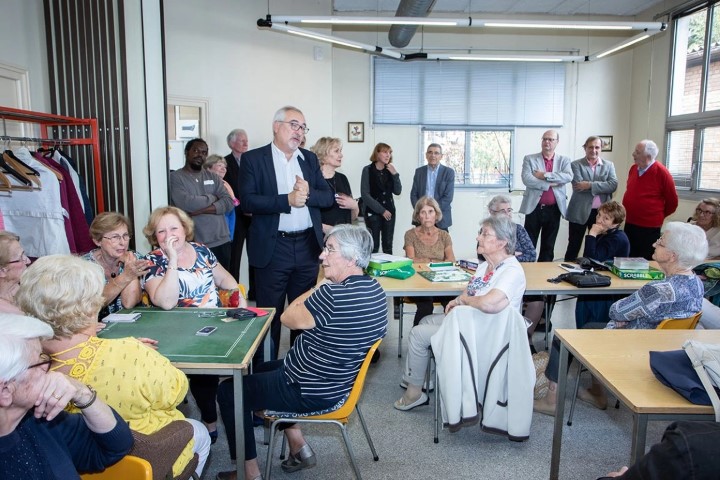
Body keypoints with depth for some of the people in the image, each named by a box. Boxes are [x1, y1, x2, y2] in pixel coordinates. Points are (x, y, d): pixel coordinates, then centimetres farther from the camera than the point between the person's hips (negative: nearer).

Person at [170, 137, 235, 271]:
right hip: (193, 245, -4)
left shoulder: (213, 177, 14)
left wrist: (199, 210, -13)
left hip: (221, 242, 4)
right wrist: (212, 198, -2)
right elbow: (186, 203, -17)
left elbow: (229, 202, 0)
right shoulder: (175, 177, 0)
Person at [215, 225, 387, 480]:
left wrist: (319, 286, -9)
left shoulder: (333, 294, -31)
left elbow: (288, 318, -15)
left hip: (314, 392, -9)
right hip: (341, 379, 10)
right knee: (263, 370, 29)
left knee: (228, 391, 5)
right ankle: (299, 449, 28)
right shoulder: (375, 289, -1)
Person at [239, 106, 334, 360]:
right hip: (272, 249, -4)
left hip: (307, 246, 4)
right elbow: (248, 201, -13)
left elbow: (328, 196, 7)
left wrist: (308, 193, -13)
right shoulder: (253, 159, -3)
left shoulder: (309, 158, 11)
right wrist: (287, 200, -21)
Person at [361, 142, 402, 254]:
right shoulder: (368, 170, -4)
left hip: (389, 211, 4)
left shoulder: (390, 170, 7)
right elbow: (365, 194, -10)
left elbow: (397, 191, 4)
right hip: (373, 212, -4)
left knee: (388, 246, 6)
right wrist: (381, 210, -11)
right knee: (374, 246, -6)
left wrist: (395, 174, -9)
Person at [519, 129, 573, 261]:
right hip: (534, 208, -2)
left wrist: (544, 175, -15)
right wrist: (549, 184, -15)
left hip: (554, 209, 2)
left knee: (548, 246, 11)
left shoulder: (564, 160, 8)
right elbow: (526, 179, -13)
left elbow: (569, 177, -12)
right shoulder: (529, 159, 2)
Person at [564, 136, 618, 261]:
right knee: (574, 246, 5)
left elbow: (613, 185, -9)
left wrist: (590, 185, -17)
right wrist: (601, 186, -14)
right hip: (579, 212, -3)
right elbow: (578, 186, -16)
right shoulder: (576, 165, -1)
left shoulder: (609, 165, 7)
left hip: (601, 212, 3)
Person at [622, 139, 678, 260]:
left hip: (649, 228, -6)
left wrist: (657, 216, 6)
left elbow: (672, 201, -6)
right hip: (629, 224, 6)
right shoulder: (633, 168, 4)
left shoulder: (661, 172, -14)